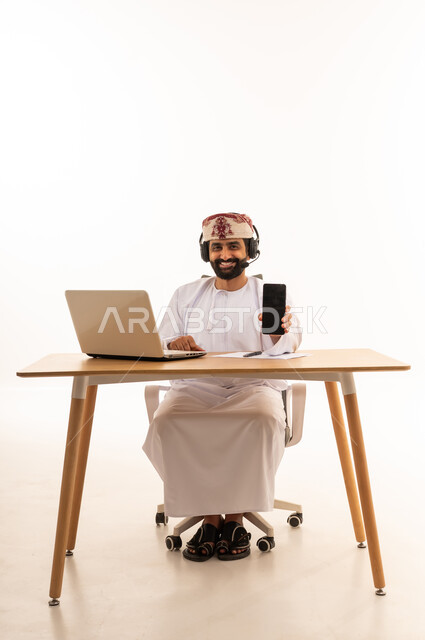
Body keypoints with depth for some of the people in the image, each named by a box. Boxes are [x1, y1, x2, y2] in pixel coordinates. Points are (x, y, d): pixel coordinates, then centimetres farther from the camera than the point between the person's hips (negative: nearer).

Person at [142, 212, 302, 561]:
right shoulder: (186, 295, 15)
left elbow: (286, 348, -8)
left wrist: (279, 333, -33)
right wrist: (175, 345, -16)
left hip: (253, 386, -1)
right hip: (195, 388, 2)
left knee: (263, 420, -35)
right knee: (167, 422, -30)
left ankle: (235, 519, -16)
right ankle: (209, 517, -14)